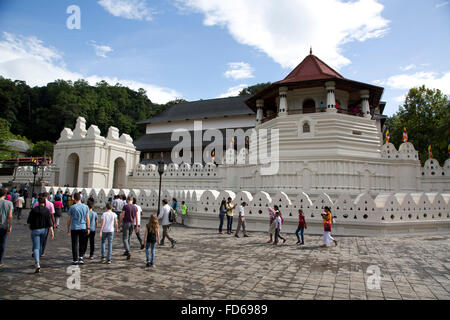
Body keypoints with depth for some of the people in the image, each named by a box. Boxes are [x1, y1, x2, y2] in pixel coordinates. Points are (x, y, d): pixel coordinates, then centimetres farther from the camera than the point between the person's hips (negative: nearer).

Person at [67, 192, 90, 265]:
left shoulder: (72, 207, -3)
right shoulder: (86, 207, 1)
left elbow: (69, 219, 2)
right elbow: (87, 218, 2)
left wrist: (68, 229, 12)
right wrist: (88, 228, 7)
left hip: (74, 228, -1)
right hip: (83, 227, 1)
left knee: (75, 245, 5)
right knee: (83, 244, 15)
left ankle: (75, 260, 8)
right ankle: (81, 257, 6)